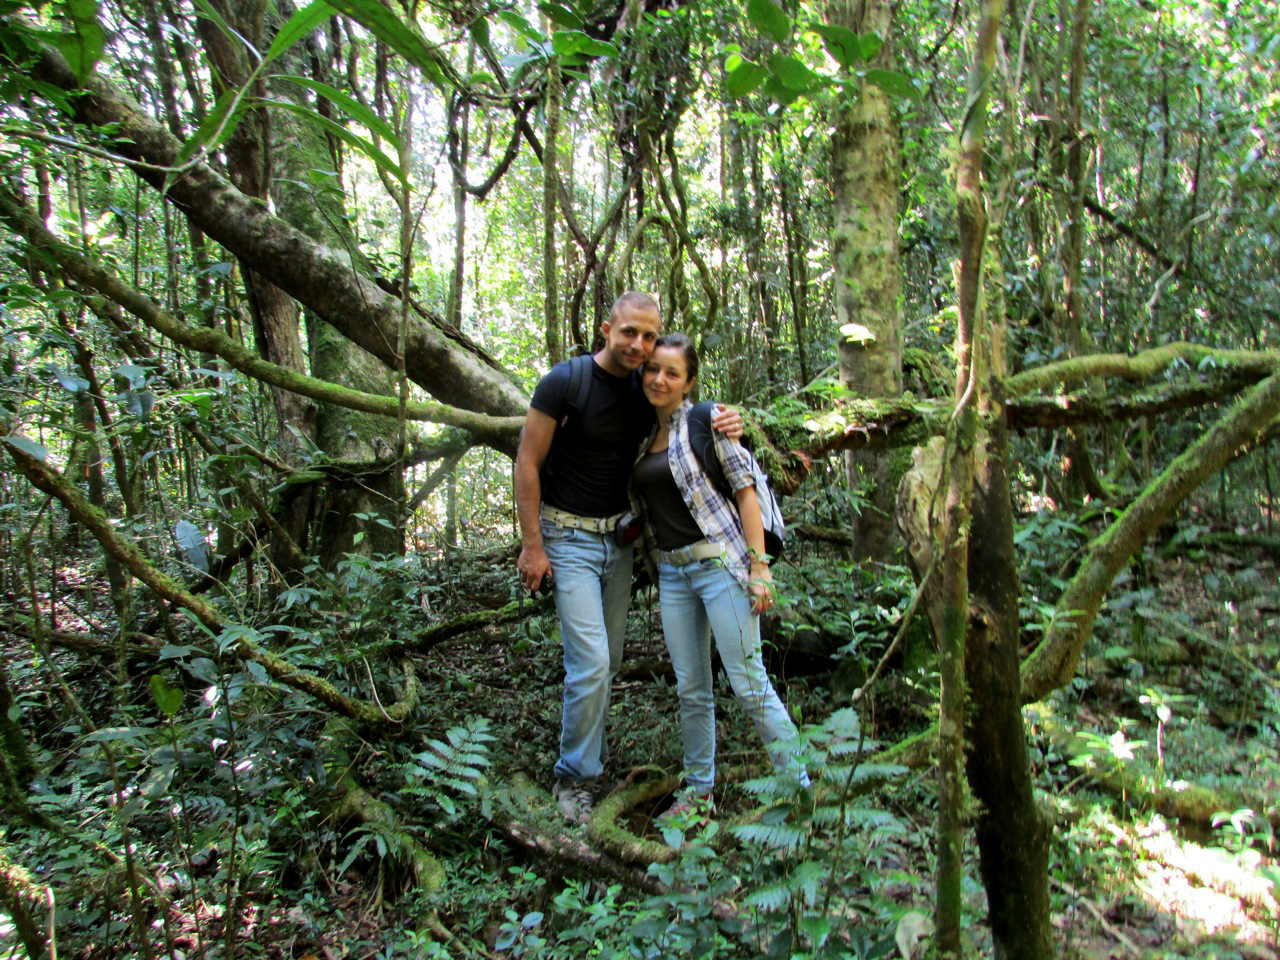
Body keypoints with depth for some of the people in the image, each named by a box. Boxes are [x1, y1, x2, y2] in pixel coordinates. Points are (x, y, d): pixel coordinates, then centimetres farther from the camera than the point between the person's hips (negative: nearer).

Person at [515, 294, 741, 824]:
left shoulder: (645, 389, 1)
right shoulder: (566, 382, -14)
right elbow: (527, 463, -11)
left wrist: (726, 424, -12)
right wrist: (532, 545, -12)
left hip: (618, 535, 6)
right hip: (569, 536, -6)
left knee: (609, 661, 11)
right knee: (591, 663, -11)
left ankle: (585, 750, 31)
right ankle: (574, 776, 8)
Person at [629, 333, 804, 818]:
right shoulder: (644, 435, 14)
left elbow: (745, 488, -8)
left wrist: (759, 566, -14)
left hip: (718, 560, -6)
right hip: (671, 572, 6)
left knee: (749, 683, -4)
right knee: (690, 688, 11)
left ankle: (801, 783, 9)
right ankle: (699, 788, 24)